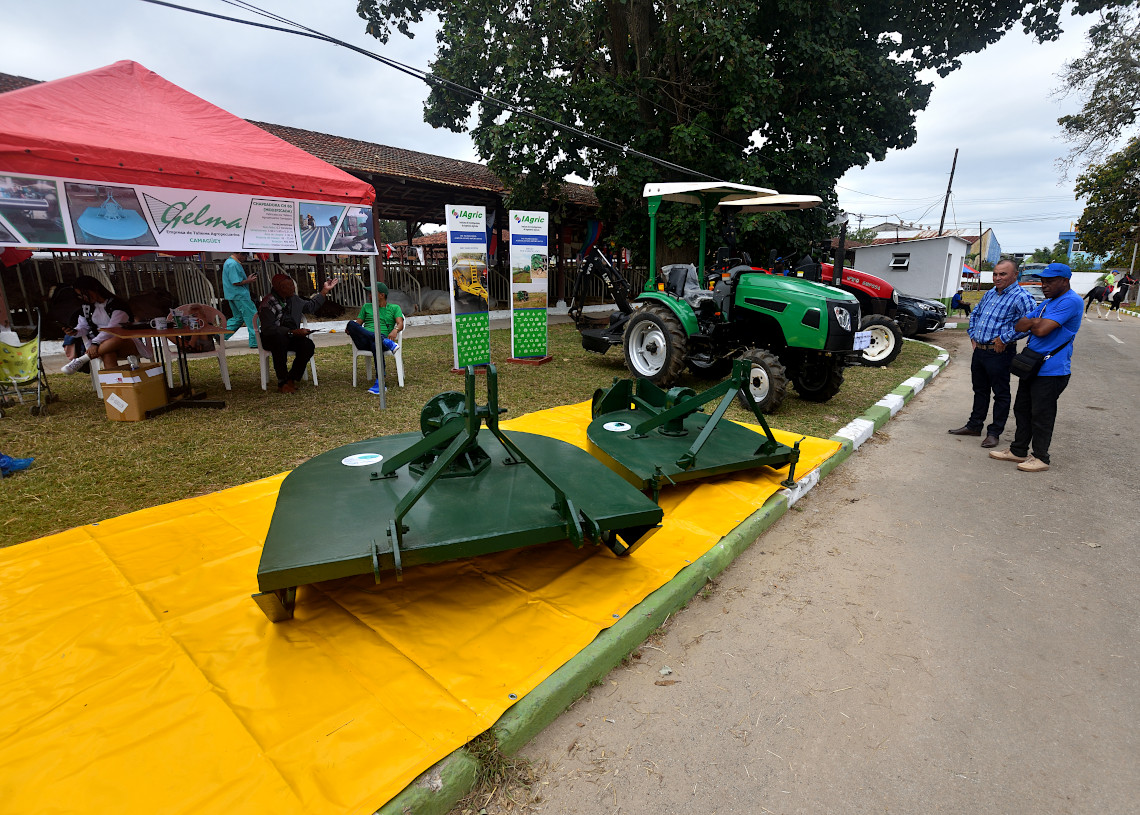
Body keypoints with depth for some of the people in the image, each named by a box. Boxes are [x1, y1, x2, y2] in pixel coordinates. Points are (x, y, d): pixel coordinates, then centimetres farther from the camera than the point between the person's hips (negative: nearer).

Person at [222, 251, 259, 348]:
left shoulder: (229, 262, 17)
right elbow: (236, 282, -21)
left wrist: (247, 278, 14)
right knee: (252, 316, -6)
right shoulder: (234, 264, -17)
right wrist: (248, 281, -10)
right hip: (239, 295, -11)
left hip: (233, 295, 11)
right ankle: (255, 341, -4)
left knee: (238, 317, 16)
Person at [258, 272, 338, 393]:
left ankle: (291, 379, -13)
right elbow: (268, 329, -24)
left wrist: (325, 290, 25)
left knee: (308, 345, -24)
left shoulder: (293, 299, 8)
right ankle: (282, 383, -32)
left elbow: (310, 306, 27)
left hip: (291, 337, 6)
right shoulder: (268, 304, -15)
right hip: (272, 339, -6)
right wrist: (293, 332, -31)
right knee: (280, 340, -40)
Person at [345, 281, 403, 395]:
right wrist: (349, 329, -3)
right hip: (363, 341, 4)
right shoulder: (366, 307, 29)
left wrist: (395, 330, -22)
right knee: (351, 323, -28)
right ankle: (387, 342, -44)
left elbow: (400, 324, 3)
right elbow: (358, 323, 22)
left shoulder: (394, 308, 20)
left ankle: (379, 383, -50)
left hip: (383, 338, -3)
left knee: (375, 344, -42)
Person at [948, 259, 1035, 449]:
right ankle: (974, 425, 28)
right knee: (980, 390, 17)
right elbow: (975, 314, 27)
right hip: (979, 350, 8)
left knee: (1001, 394, 4)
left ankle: (994, 432, 11)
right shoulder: (989, 294, 12)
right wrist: (972, 334, 17)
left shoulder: (1021, 297, -12)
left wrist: (1004, 339, -20)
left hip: (999, 353, -8)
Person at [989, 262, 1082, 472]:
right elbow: (1018, 325, 12)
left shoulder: (1070, 301, -15)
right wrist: (1036, 322, -9)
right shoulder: (1047, 303, 16)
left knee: (1041, 416, -2)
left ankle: (1040, 457, 9)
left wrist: (1031, 323, -1)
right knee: (1022, 410, 14)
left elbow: (1041, 330, -23)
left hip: (1051, 370, -9)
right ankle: (1018, 451, 24)